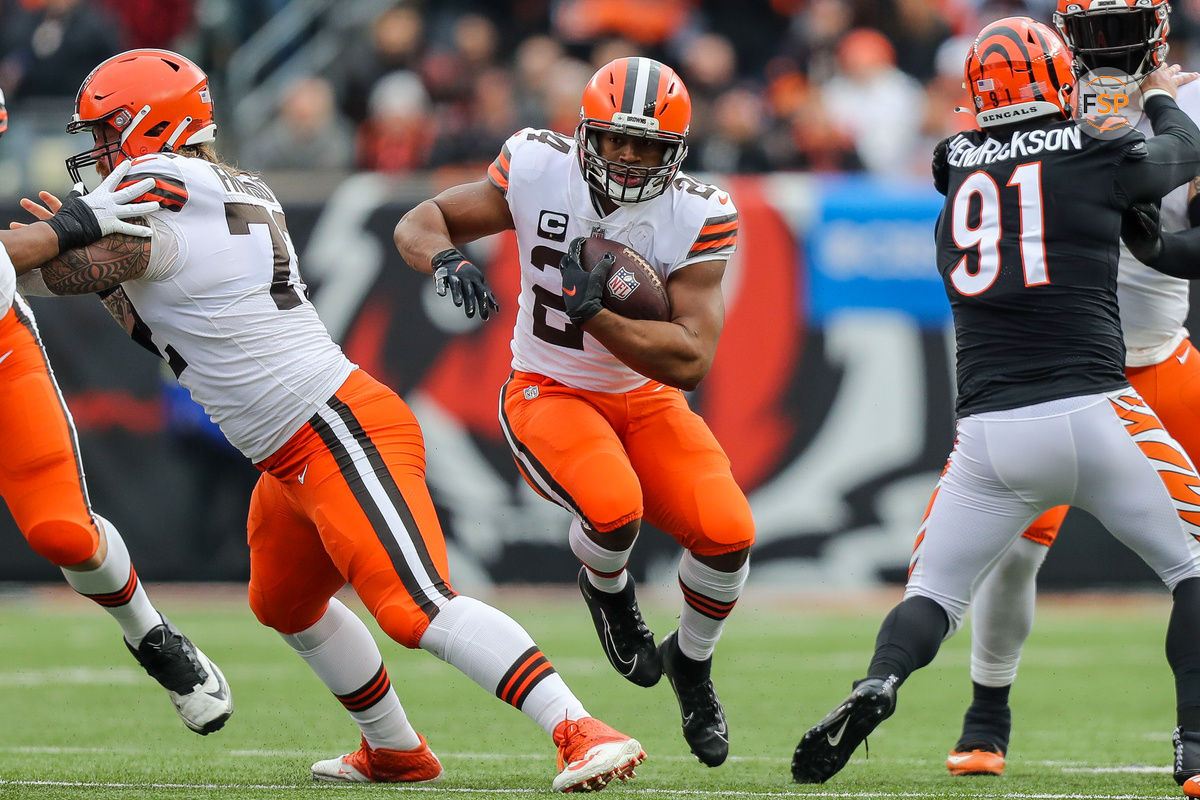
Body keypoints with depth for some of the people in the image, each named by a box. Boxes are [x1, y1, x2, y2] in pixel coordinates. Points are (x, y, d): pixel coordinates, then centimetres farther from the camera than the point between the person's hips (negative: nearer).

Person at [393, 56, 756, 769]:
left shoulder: (697, 217, -17)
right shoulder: (539, 170, -16)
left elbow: (690, 362, -22)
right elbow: (419, 225, -6)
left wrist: (591, 310, -32)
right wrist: (448, 261, -30)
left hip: (646, 398, 2)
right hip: (549, 394, -2)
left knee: (728, 533, -19)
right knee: (614, 509, -33)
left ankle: (691, 662, 15)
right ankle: (606, 586, 8)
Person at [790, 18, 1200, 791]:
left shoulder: (957, 169, 11)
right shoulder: (1097, 157, 3)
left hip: (991, 431, 3)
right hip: (1093, 414, -3)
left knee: (934, 594, 13)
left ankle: (876, 687, -17)